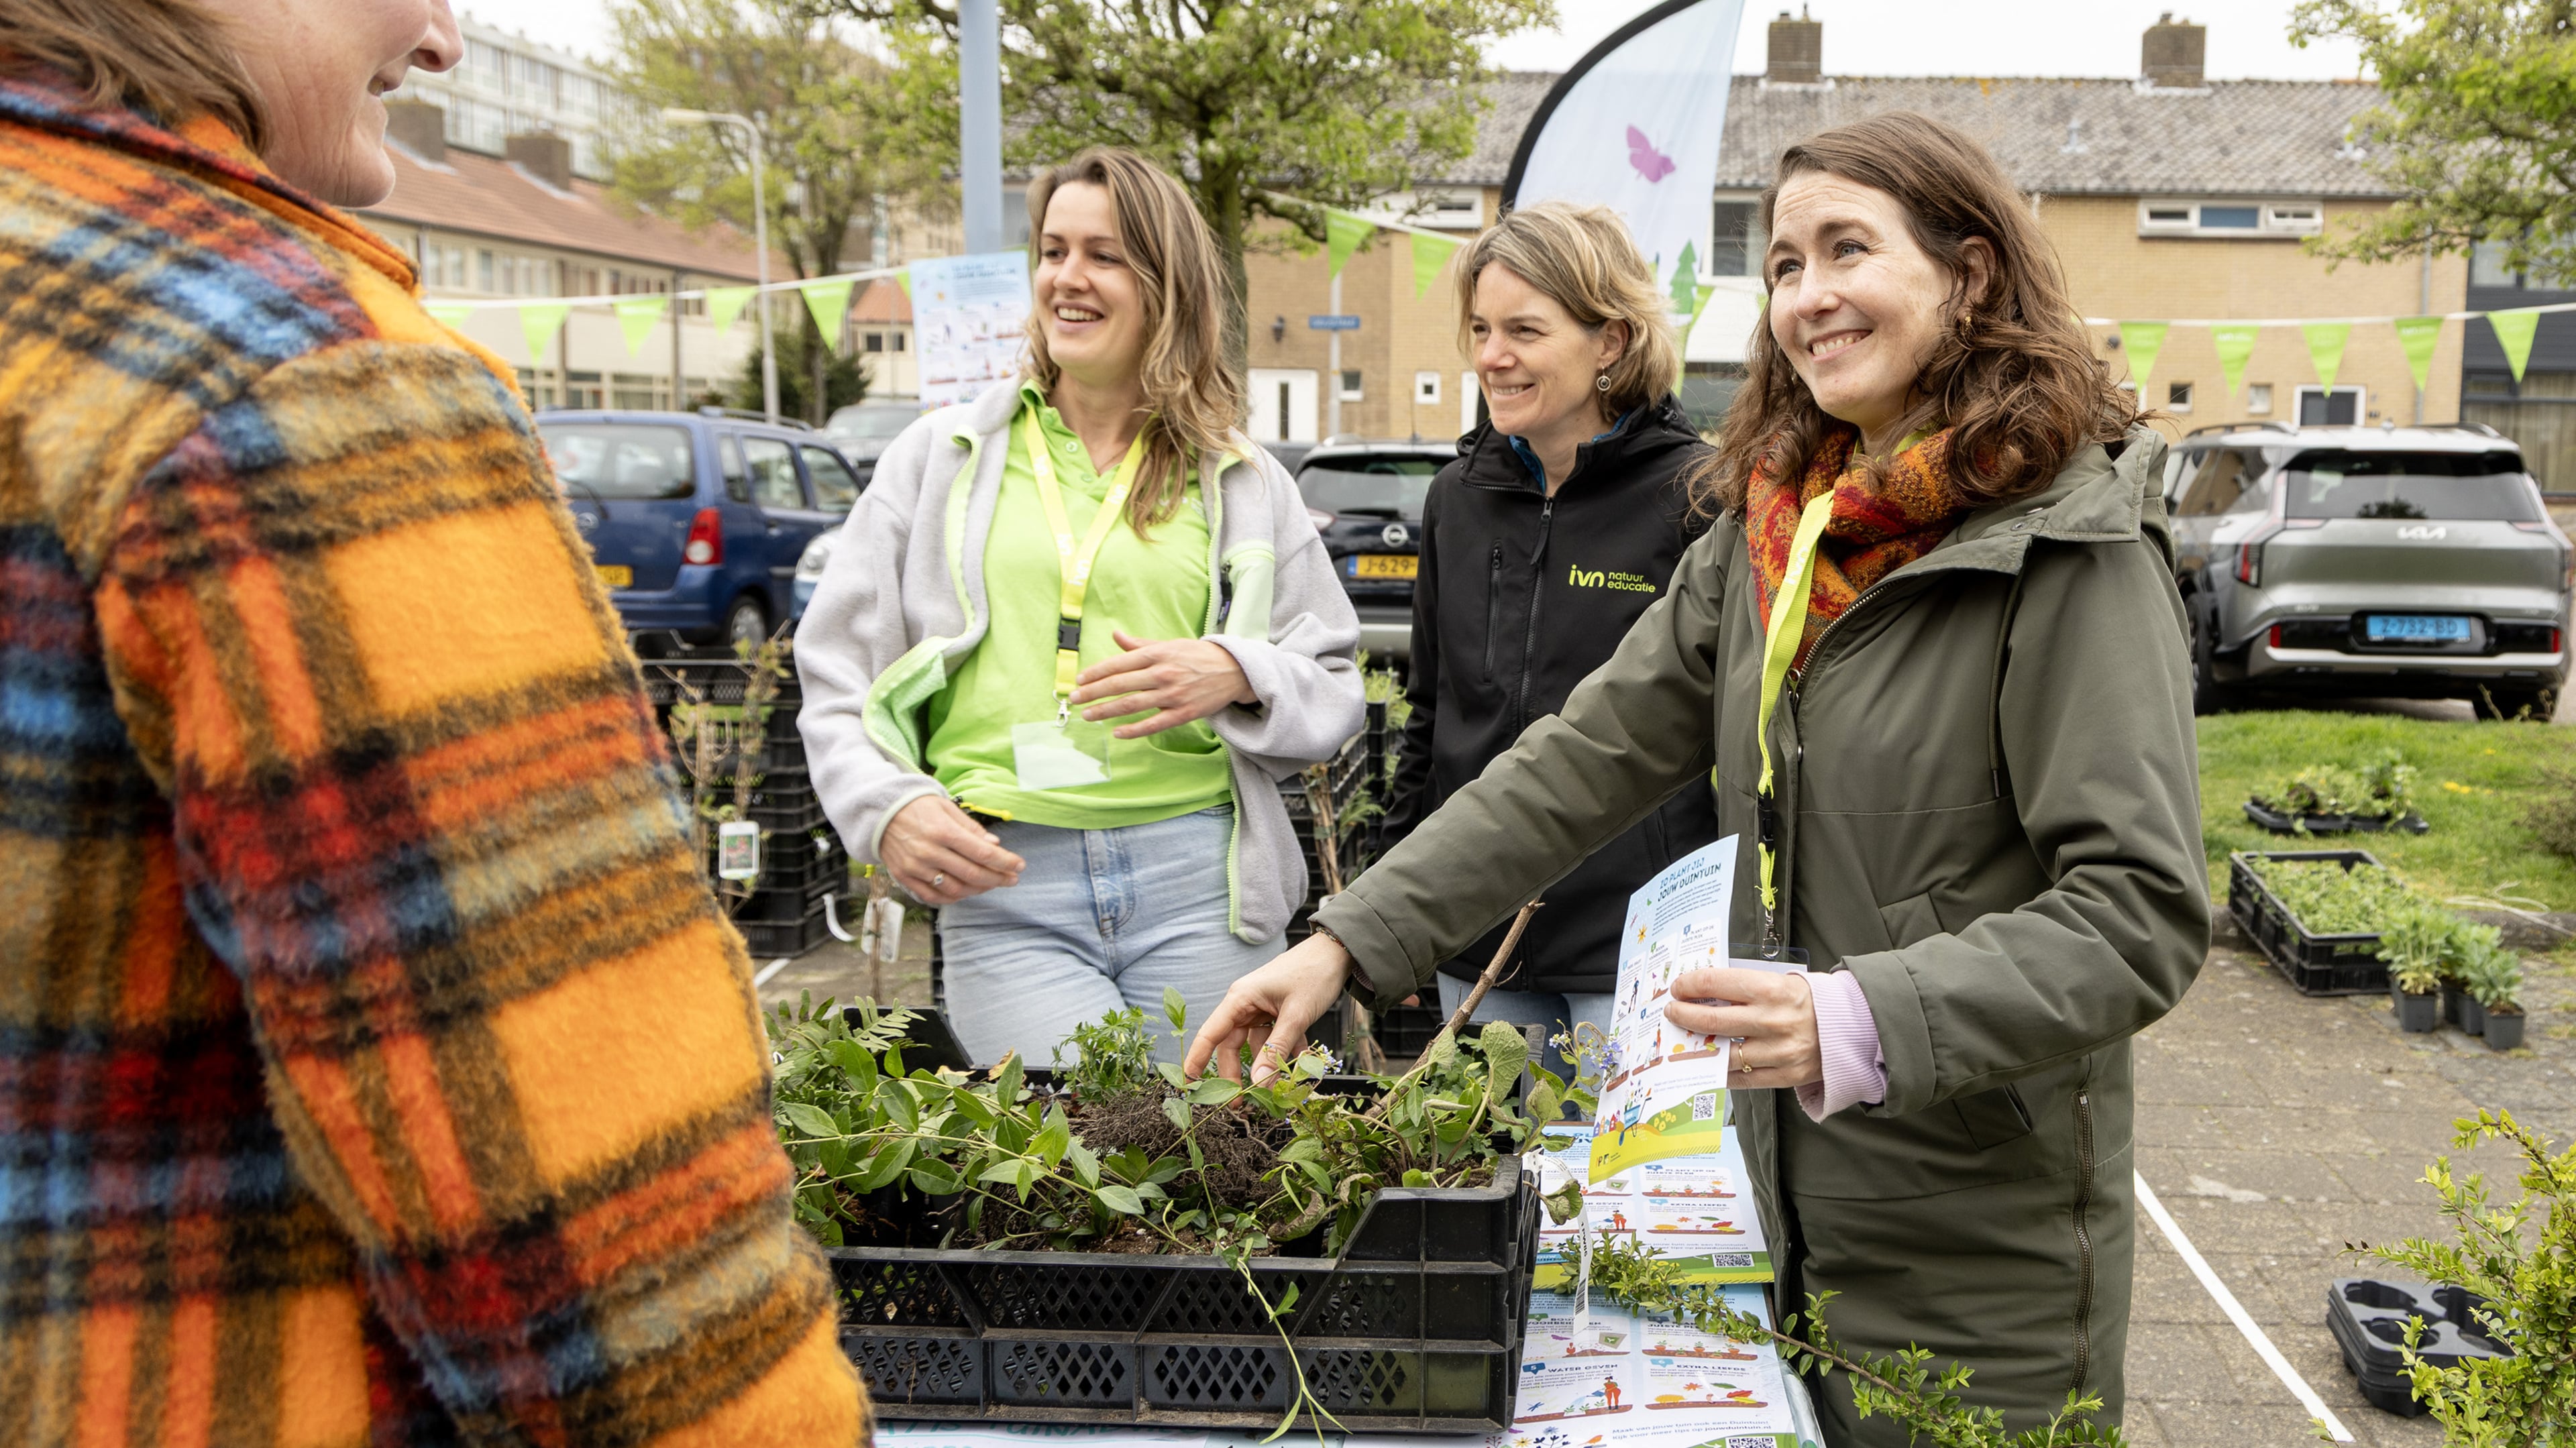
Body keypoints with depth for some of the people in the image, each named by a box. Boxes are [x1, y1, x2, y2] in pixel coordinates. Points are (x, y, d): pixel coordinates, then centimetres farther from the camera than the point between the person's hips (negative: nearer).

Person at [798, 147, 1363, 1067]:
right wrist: (888, 808, -6)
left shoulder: (1243, 482, 14)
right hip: (1001, 888, -1)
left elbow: (1334, 689, 13)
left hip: (1201, 881, 1)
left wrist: (1236, 676, -8)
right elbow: (839, 674, 12)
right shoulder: (940, 455, 13)